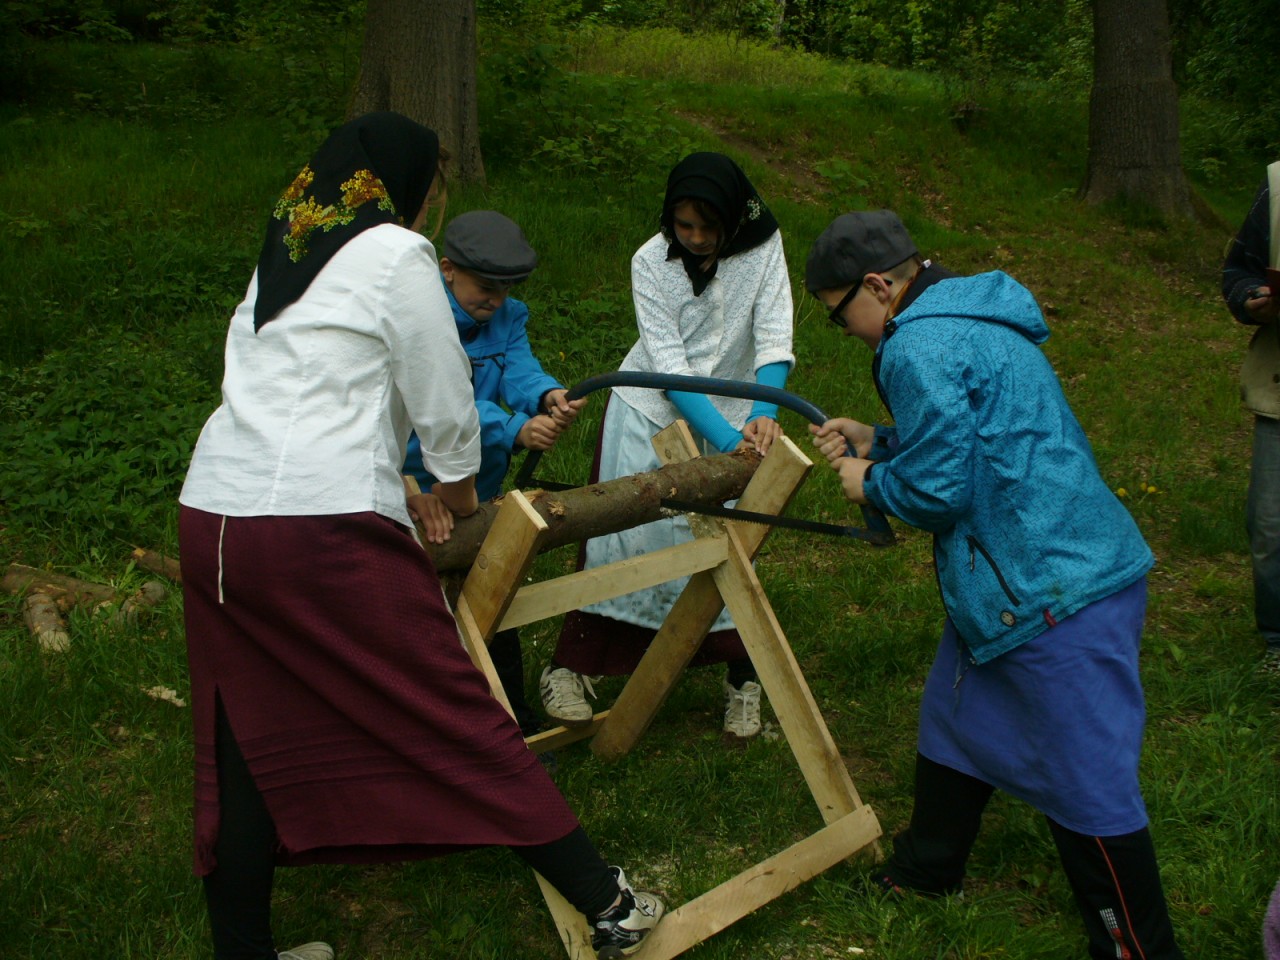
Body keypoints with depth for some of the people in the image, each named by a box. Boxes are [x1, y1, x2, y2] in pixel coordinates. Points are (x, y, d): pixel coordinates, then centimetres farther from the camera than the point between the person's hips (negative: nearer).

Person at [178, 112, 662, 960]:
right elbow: (444, 403, 2)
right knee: (457, 719, -1)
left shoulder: (282, 257, 22)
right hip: (323, 525, -8)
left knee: (245, 749, 13)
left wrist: (405, 485, 29)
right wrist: (460, 488, 21)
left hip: (211, 517, 8)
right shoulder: (397, 254, -1)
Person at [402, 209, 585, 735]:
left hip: (478, 484, 6)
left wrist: (548, 395, -41)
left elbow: (519, 370, -17)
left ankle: (512, 712, 28)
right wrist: (515, 430, -48)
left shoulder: (507, 316, 1)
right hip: (410, 485, -6)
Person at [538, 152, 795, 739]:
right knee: (626, 534, -3)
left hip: (730, 419, 1)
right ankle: (570, 668, 7)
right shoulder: (651, 262, -18)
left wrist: (763, 413, -38)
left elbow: (774, 338, -20)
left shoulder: (763, 248, -14)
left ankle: (742, 679, 18)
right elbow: (669, 365, -23)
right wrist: (726, 438, -32)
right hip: (651, 412, -1)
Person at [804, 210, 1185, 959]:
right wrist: (877, 442, 17)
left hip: (1057, 598, -11)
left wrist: (870, 483, 0)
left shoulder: (918, 350, -18)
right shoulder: (971, 323, 14)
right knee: (954, 722, 24)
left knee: (1088, 786, 0)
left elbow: (937, 490, -19)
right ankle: (926, 871, 43)